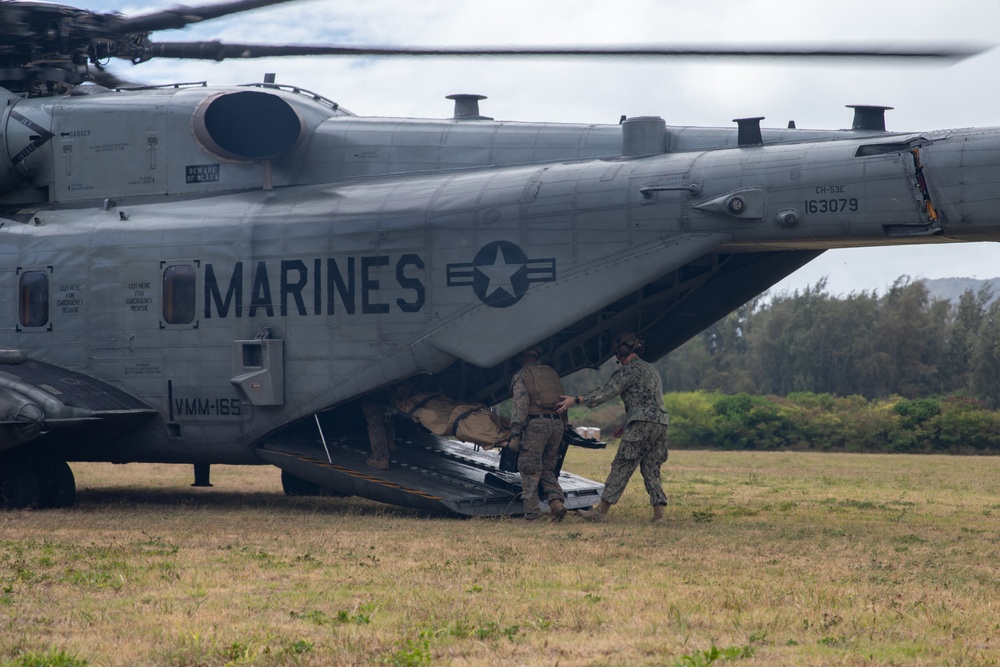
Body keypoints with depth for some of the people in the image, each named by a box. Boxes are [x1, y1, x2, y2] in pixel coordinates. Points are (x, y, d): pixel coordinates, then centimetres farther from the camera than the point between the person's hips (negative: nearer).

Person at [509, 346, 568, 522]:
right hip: (556, 423, 5)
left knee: (530, 472, 1)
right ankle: (557, 502, -4)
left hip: (536, 424, -5)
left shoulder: (521, 376, 1)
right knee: (547, 470, 16)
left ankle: (531, 513, -2)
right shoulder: (552, 373, 19)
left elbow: (520, 403, -11)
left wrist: (515, 432, -15)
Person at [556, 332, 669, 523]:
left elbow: (607, 392, -13)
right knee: (651, 470, 9)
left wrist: (576, 400, -13)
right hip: (661, 423, 8)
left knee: (621, 468, -5)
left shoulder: (630, 370, -4)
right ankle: (658, 513, -2)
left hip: (642, 424, -8)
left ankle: (602, 510, -4)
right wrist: (627, 426, 30)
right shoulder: (652, 371, 24)